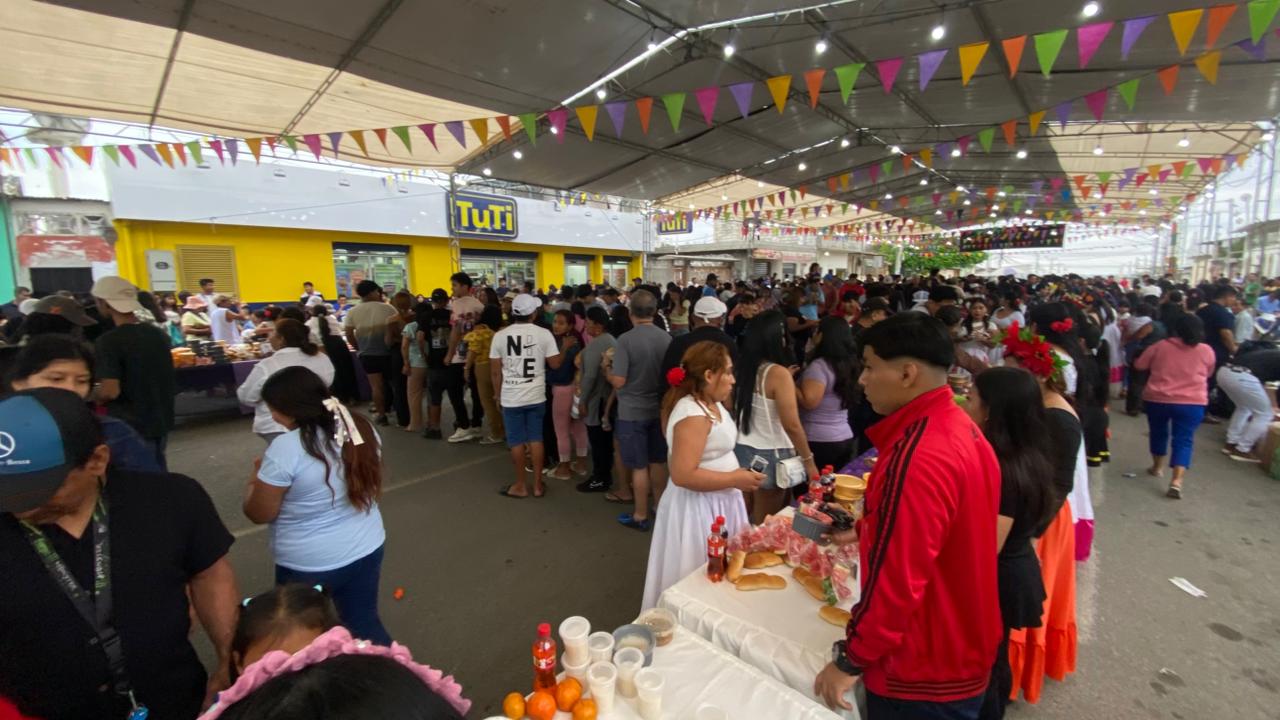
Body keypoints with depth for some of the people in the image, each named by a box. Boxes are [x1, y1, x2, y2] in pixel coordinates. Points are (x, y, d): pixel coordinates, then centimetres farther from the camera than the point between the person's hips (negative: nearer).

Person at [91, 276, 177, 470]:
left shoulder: (109, 341, -17)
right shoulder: (159, 334, 3)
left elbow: (110, 391, -21)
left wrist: (92, 397, -1)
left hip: (130, 427, -6)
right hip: (162, 421, 6)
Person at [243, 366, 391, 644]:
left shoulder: (286, 448, -23)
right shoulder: (361, 428, -5)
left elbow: (258, 514, -12)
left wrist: (259, 475, 6)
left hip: (309, 565, -5)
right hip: (367, 549, 5)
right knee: (365, 625, 20)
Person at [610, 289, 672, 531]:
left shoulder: (626, 339, -19)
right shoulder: (666, 338, -5)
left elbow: (618, 381, -20)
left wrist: (607, 368, 0)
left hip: (632, 412, -5)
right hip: (659, 409, 5)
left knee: (639, 466, 6)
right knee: (658, 461, 18)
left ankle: (640, 516, 19)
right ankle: (660, 507, 34)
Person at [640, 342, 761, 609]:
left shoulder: (711, 404, 5)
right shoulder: (693, 415, -26)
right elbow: (683, 475, -30)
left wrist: (736, 471, 7)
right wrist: (735, 480, -23)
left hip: (718, 503, 10)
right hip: (699, 509, -9)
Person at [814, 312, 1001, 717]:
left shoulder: (917, 457, -32)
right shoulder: (958, 426, -1)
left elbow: (897, 579, -29)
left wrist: (850, 660, -17)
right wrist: (866, 530, 14)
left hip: (923, 674, -9)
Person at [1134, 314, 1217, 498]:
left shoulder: (1160, 346, -2)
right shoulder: (1207, 351, 1)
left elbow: (1139, 365, 7)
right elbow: (1208, 374, 15)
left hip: (1157, 399, 0)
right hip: (1192, 402, 0)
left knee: (1158, 433, 20)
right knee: (1183, 440, 1)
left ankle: (1157, 467, 34)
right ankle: (1177, 481, -11)